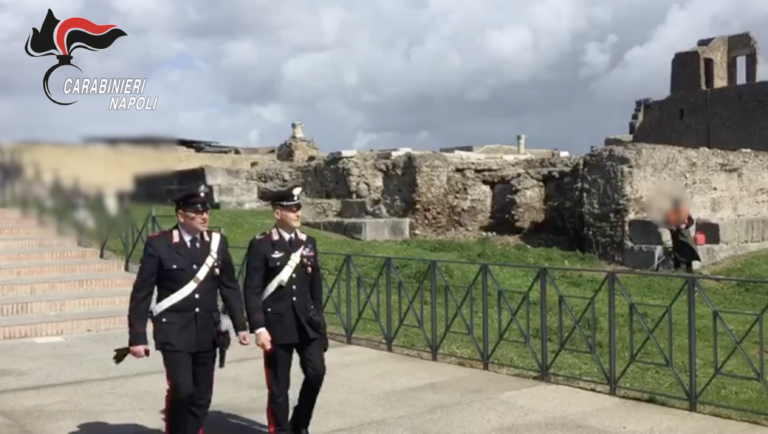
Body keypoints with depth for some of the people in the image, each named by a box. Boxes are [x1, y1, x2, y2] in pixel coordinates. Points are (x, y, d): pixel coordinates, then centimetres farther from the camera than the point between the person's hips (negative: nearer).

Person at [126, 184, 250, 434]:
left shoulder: (217, 242, 4)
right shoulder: (158, 244, -8)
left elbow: (229, 287, 11)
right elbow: (141, 293, -6)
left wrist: (240, 325, 8)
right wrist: (137, 337, -8)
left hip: (207, 333, 4)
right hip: (174, 333, -4)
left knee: (202, 397, 7)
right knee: (182, 391, -14)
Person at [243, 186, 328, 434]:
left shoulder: (308, 242, 8)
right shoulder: (261, 245, -8)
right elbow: (252, 290, -10)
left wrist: (318, 318, 12)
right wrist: (259, 328, -16)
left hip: (307, 322, 4)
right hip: (277, 324, -4)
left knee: (316, 372, -2)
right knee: (279, 386, 4)